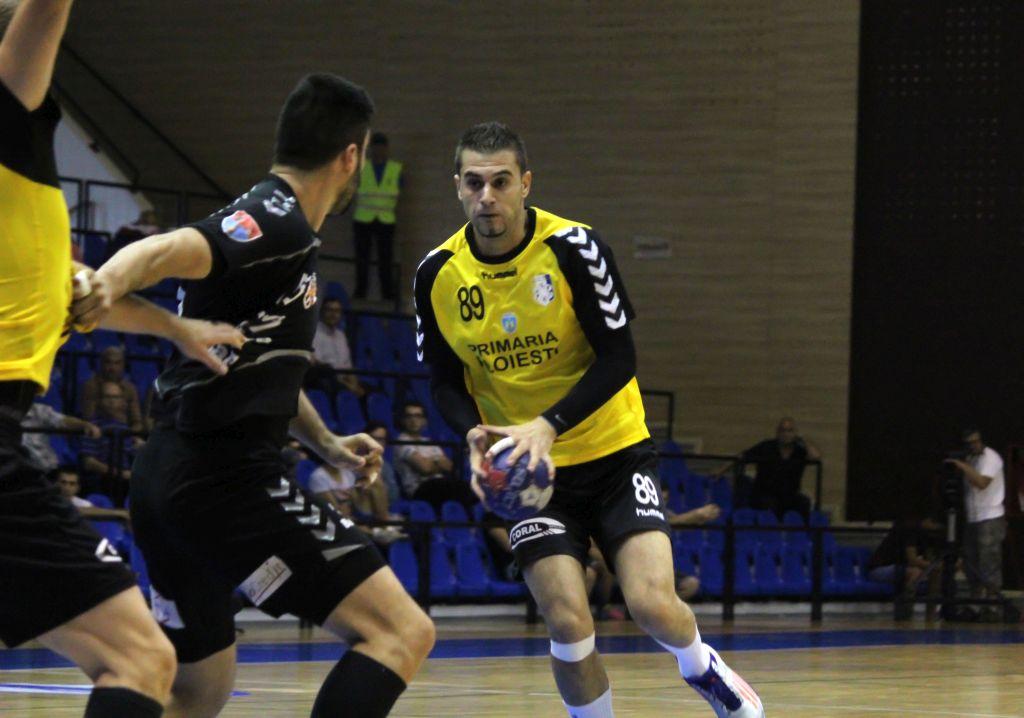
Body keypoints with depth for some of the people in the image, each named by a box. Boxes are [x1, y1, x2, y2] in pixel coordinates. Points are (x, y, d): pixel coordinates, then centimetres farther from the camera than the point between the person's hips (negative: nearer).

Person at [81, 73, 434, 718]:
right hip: (226, 477, -10)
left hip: (172, 478, 10)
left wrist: (326, 444, 33)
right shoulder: (278, 223, -10)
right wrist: (107, 283, -50)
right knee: (402, 633, -13)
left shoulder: (275, 223, 21)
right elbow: (167, 251, -31)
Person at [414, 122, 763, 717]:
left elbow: (619, 359, -15)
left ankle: (704, 669, 17)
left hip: (614, 451, -2)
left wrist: (547, 425, -27)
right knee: (568, 623, -14)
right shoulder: (438, 276, -6)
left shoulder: (574, 248, -16)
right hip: (529, 468, 2)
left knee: (652, 605, -17)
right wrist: (475, 435, -16)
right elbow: (446, 381, 5)